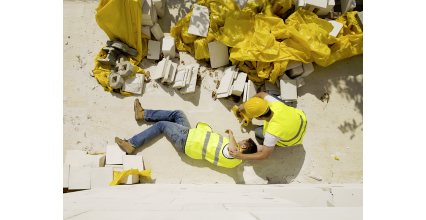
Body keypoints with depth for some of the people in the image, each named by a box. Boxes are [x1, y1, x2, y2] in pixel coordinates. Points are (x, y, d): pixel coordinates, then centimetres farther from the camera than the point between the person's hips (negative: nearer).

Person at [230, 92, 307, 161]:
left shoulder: (272, 133, -43)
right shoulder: (276, 104, -33)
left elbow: (264, 156, -29)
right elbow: (261, 94, -9)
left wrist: (241, 156, -23)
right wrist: (245, 104, 1)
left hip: (292, 138, -4)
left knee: (258, 132, 3)